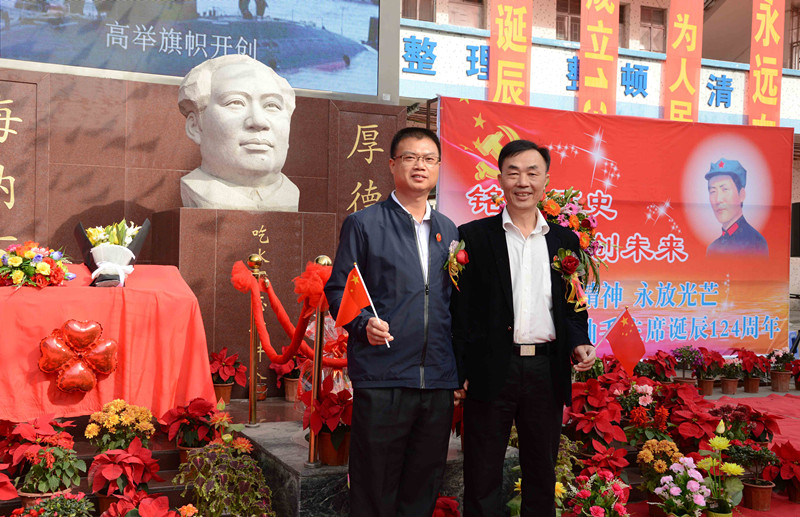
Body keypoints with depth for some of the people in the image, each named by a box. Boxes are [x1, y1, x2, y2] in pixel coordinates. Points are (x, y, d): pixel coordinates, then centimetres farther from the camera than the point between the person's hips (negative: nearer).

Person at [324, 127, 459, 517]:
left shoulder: (448, 231, 15)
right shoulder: (362, 224, 2)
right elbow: (337, 289, 1)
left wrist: (462, 367, 9)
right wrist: (364, 324, -18)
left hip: (438, 381, 4)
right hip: (382, 378, -4)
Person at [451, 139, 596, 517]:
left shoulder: (565, 240, 11)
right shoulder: (473, 237, 0)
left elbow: (572, 306, 16)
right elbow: (460, 308, -2)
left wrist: (579, 343, -3)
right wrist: (458, 372, -8)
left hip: (546, 370, 3)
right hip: (491, 369, -3)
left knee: (542, 473, 15)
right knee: (483, 475, 6)